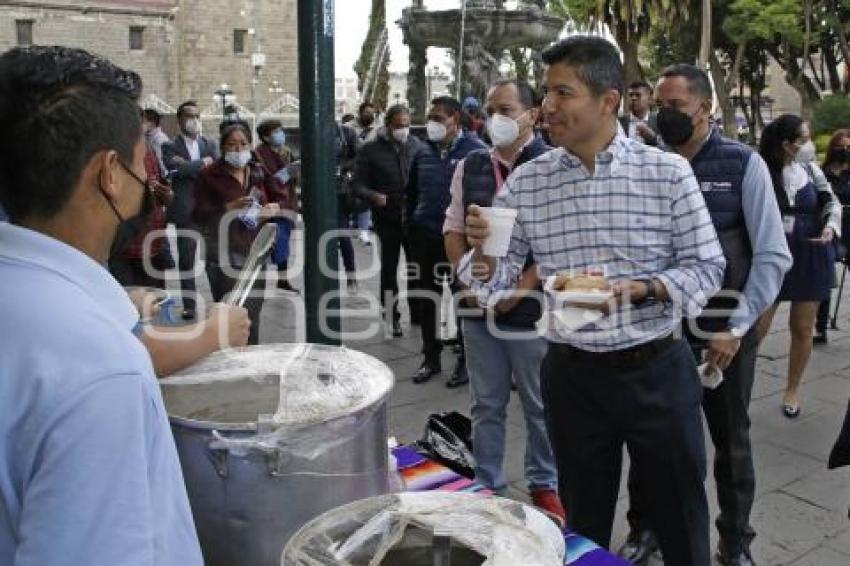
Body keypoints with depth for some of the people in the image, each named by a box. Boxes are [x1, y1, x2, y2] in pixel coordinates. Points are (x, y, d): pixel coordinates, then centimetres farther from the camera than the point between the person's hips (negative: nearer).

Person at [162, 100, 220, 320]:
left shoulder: (210, 144, 14)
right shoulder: (170, 147, 4)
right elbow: (177, 169, -15)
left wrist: (189, 167, -11)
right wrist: (203, 163, -7)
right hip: (185, 211, -2)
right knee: (186, 260, 1)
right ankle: (189, 305, 9)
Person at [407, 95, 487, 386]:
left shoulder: (476, 151, -7)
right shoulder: (423, 152, 10)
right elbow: (411, 194, 20)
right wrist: (411, 226, 14)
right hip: (425, 239, 5)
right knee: (426, 300, 11)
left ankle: (465, 361, 20)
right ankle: (431, 357, 27)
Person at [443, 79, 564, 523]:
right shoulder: (470, 167, 7)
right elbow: (453, 230, 11)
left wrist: (520, 289, -16)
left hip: (532, 308, -4)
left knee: (540, 407, 12)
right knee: (486, 405, 15)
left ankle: (544, 485, 31)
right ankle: (487, 487, 31)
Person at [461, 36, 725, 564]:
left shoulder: (667, 171, -9)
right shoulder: (525, 181, -3)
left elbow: (707, 267, -6)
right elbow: (496, 281, -1)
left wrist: (637, 290, -23)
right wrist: (482, 252, -23)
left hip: (657, 370, -1)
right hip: (572, 376, 2)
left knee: (682, 523, 15)